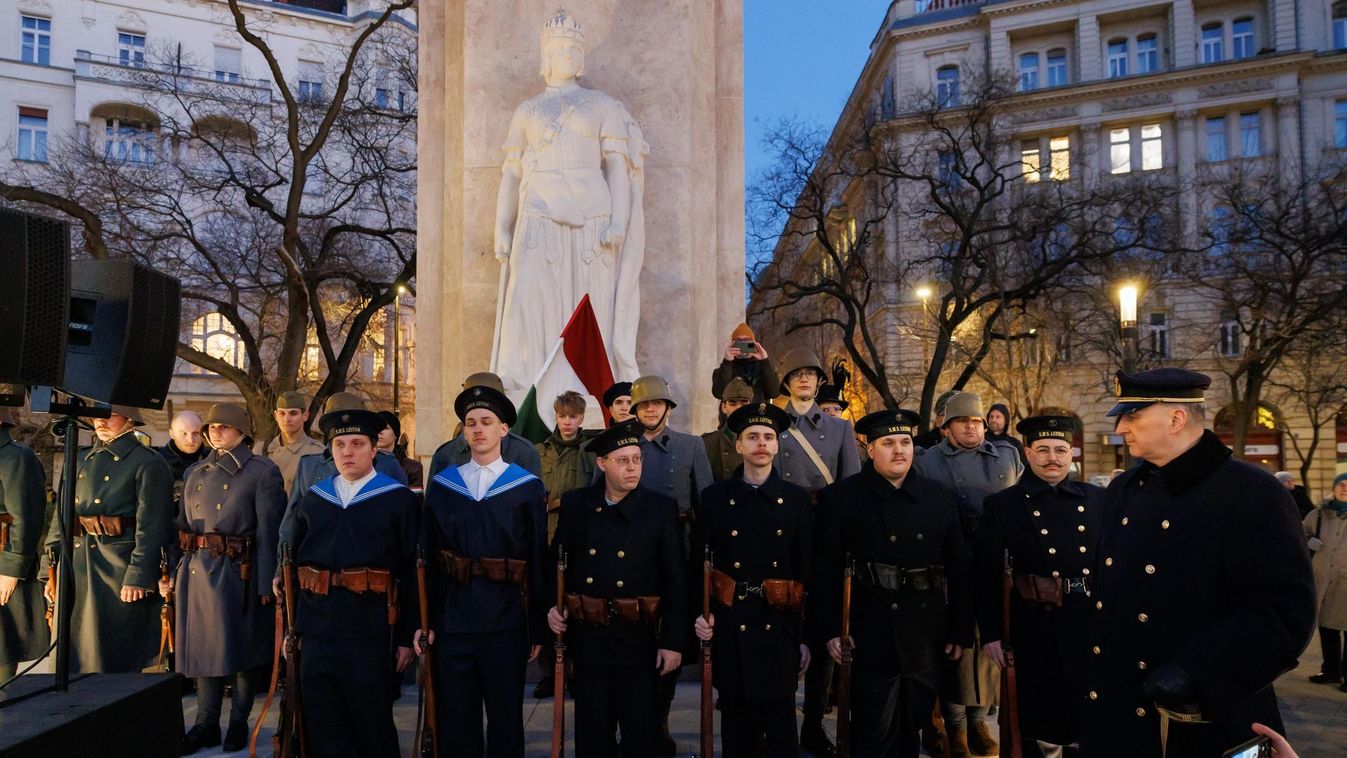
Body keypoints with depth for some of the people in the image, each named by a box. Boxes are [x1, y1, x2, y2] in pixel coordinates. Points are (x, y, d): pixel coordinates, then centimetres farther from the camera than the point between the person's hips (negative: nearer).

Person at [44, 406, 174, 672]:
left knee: (116, 660, 1)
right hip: (74, 567, 6)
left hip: (118, 570, -6)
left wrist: (139, 577, -17)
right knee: (73, 652, 13)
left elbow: (151, 526, -12)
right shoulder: (80, 460, 15)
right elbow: (61, 516, 17)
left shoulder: (148, 463, -6)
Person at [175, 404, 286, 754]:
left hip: (238, 573, -5)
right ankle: (206, 725, 23)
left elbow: (269, 531, -9)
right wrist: (175, 572, 11)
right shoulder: (195, 472, 14)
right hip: (196, 572, 5)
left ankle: (239, 722, 21)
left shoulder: (263, 472, -5)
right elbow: (182, 525, 17)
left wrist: (266, 584, -13)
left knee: (241, 650, 5)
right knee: (203, 647, 11)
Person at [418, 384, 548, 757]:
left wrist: (537, 629, -3)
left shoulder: (527, 488, -1)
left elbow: (539, 562, -2)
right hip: (452, 621, 2)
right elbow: (427, 557, 4)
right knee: (454, 719, 11)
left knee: (506, 717, 10)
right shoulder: (441, 486, 6)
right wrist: (424, 621, -1)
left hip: (506, 623, -2)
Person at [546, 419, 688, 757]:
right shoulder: (574, 504, 4)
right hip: (588, 639, 2)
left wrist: (673, 641, -7)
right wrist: (551, 606, -3)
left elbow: (676, 580, -5)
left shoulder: (662, 508, -4)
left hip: (638, 641, -2)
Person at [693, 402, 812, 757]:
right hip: (729, 627, 1)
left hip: (780, 627, 0)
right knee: (737, 727, 12)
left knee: (780, 728, 5)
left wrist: (807, 636, 1)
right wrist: (698, 613, -9)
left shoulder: (797, 499, 2)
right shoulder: (714, 497, 2)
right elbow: (697, 562, 4)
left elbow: (808, 571, 2)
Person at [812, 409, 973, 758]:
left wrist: (961, 631, 7)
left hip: (927, 635, 4)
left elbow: (960, 568, 9)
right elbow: (825, 569, -4)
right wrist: (830, 629, -7)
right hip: (872, 637, -3)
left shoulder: (940, 498, 7)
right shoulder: (840, 498, -4)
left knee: (913, 727, 17)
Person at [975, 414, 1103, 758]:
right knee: (1041, 717, 9)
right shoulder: (1002, 505, -4)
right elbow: (986, 574, -3)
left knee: (1087, 714, 15)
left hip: (1092, 623, 3)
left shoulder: (1097, 499, 5)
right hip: (1037, 627, -3)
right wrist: (990, 634, -5)